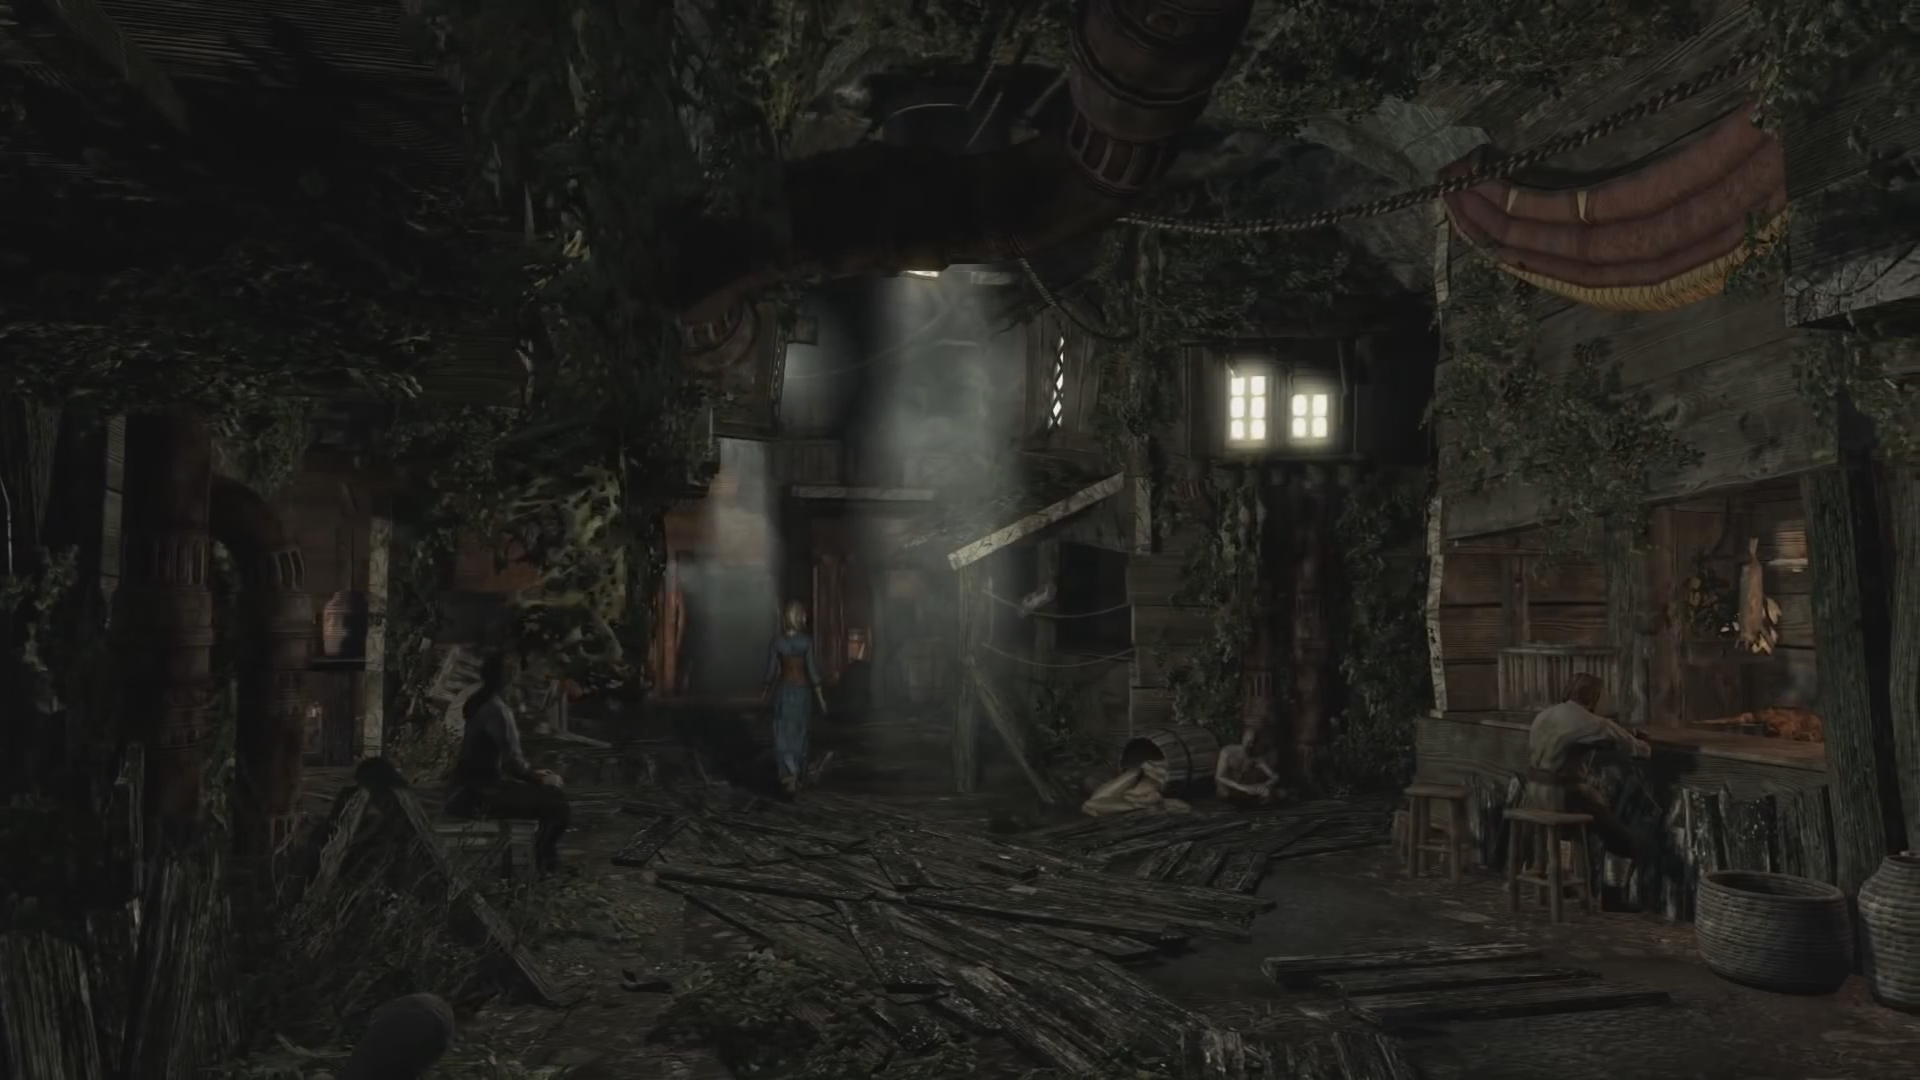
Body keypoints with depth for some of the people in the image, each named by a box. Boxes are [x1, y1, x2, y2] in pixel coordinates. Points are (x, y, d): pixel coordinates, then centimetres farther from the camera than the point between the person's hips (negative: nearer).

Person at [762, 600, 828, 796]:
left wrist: (766, 693, 15)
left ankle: (790, 774, -14)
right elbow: (812, 670, -13)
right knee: (799, 734, 14)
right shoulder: (807, 640, -13)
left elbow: (771, 671, -1)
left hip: (783, 690, 1)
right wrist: (820, 697, -6)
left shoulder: (777, 641, -6)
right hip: (802, 690, -1)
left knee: (783, 736, 2)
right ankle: (797, 776, 24)